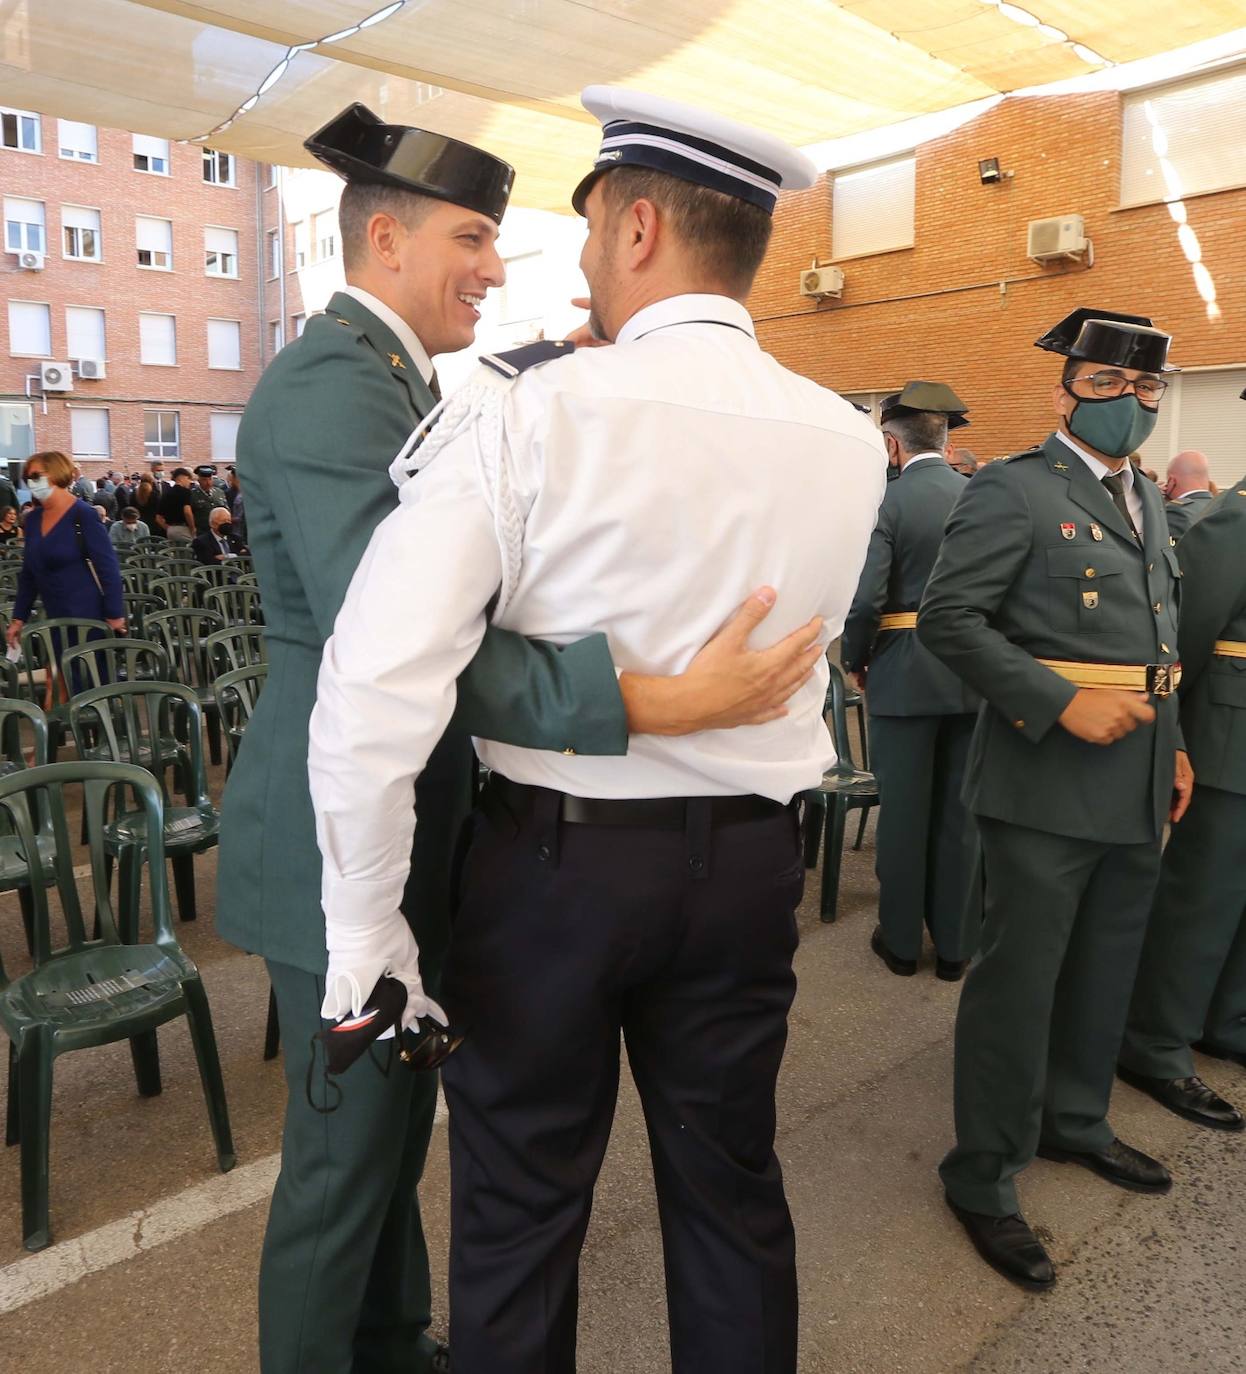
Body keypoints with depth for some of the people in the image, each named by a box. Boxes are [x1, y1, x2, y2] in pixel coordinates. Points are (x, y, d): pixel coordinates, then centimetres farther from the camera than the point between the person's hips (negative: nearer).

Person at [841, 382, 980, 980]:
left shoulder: (886, 500, -10)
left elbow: (865, 598, -17)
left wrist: (854, 660, -1)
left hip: (905, 674, -4)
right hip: (975, 675, 4)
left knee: (903, 811, 7)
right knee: (959, 813, 12)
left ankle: (901, 941, 19)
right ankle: (954, 944, 22)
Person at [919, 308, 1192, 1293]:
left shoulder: (1147, 503, 16)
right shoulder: (1014, 491, -10)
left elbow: (1161, 639, 20)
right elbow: (950, 619, -18)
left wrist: (1172, 746, 13)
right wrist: (1063, 703, -23)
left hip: (1136, 787, 8)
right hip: (1048, 783, -8)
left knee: (1106, 971, 21)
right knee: (1020, 979, 2)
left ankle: (1074, 1121, 42)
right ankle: (984, 1176, 19)